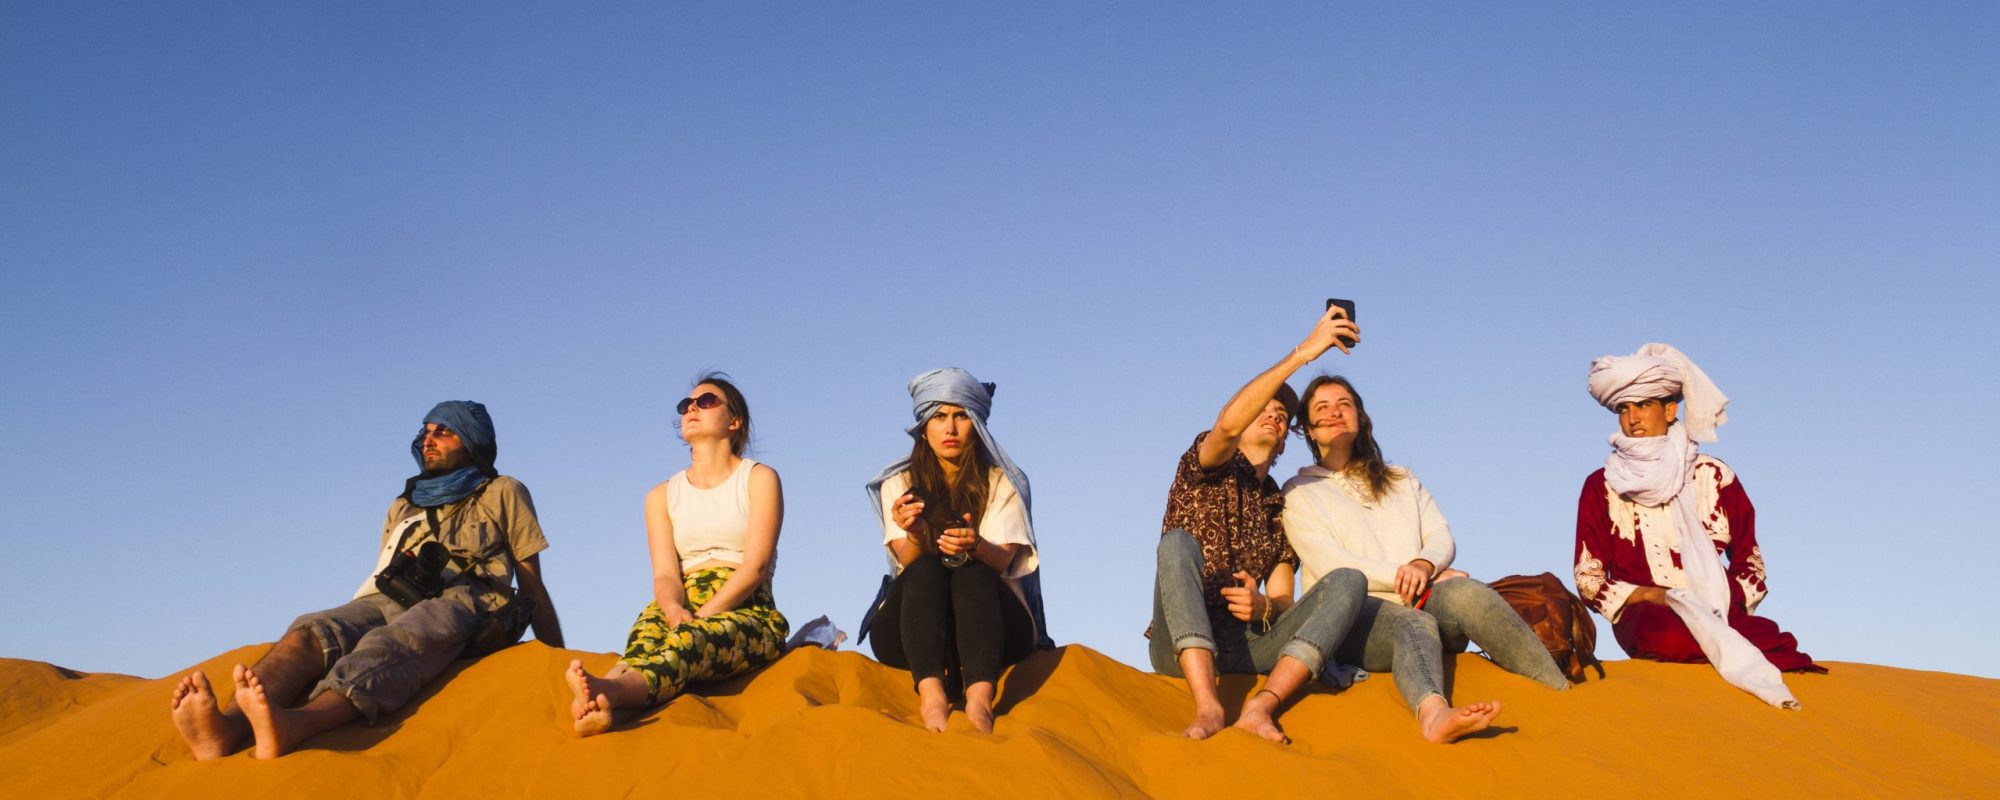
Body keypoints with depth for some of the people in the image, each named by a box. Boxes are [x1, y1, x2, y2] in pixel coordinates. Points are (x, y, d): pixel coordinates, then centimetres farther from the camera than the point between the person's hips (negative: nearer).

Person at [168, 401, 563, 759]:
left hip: (457, 602, -4)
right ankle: (228, 728, -56)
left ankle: (293, 726, -66)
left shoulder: (502, 494, 22)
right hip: (387, 602, 4)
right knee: (313, 630, -29)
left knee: (391, 643, -37)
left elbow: (532, 586, 17)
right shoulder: (403, 506, 34)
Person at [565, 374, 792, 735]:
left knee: (693, 638, -38)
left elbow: (756, 566, -5)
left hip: (749, 613, -3)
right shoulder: (663, 496, 21)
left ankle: (613, 689, -69)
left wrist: (700, 617, -19)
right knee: (653, 618, -35)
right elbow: (665, 574, 4)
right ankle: (603, 701, -67)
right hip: (685, 612, 3)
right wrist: (674, 609, -21)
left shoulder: (759, 479, 10)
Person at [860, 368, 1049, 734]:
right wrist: (915, 535, -30)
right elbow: (909, 562, -6)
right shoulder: (899, 484, 10)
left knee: (973, 573, -32)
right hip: (909, 628, 1)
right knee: (926, 570, -31)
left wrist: (975, 546, -33)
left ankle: (980, 698, -55)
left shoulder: (1001, 483, 7)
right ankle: (931, 694, -53)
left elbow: (1002, 560, -9)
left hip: (992, 623, -1)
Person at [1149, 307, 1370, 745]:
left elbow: (1283, 603, 16)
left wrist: (1262, 606, -11)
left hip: (1246, 645, 4)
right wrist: (1303, 352, -17)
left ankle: (1260, 706, -38)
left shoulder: (1282, 508, 25)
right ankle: (1207, 708, -46)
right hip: (1180, 644, -4)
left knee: (1347, 580, -17)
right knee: (1179, 541, -32)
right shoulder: (1203, 469, 12)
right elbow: (1227, 424, -14)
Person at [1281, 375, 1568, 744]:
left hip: (1419, 603, 4)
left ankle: (1565, 695, -45)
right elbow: (1330, 566, 0)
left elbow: (1442, 536, 13)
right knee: (1413, 623, -39)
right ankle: (1433, 713, -72)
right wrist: (1402, 575, -9)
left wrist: (1424, 565, -11)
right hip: (1351, 615, -4)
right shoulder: (1299, 492, 15)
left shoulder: (1402, 482, 29)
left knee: (1467, 593, -31)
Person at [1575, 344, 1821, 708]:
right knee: (1672, 633, -39)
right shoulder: (1602, 486, 9)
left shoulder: (1714, 477, 12)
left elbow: (1750, 561, 17)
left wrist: (1731, 599, -5)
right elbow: (1589, 580, 6)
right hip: (1645, 614, -1)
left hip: (1719, 611, 1)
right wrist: (1653, 596, -11)